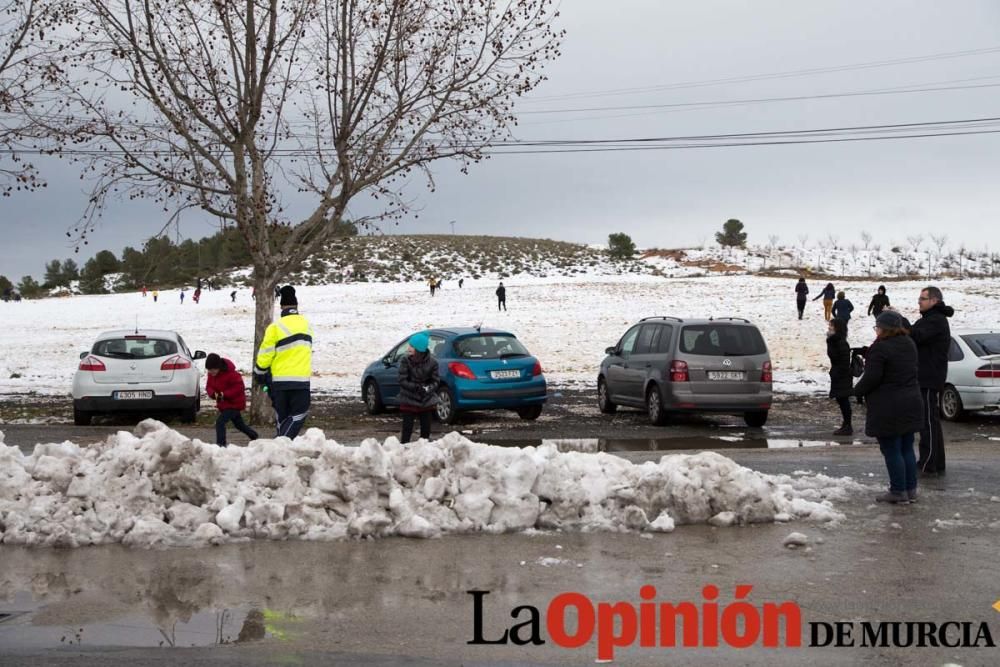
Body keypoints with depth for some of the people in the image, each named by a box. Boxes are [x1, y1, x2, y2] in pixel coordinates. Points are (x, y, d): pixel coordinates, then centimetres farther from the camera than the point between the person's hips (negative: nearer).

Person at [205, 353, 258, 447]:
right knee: (239, 424, 23)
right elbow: (209, 386, 3)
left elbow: (239, 387, -23)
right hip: (223, 404, 9)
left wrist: (224, 394, -29)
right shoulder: (211, 374, -4)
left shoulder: (230, 374, -26)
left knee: (220, 422, -22)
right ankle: (255, 437, 42)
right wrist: (213, 394, -21)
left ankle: (221, 444, -19)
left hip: (234, 404, -9)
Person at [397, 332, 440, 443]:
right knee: (407, 429, -5)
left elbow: (436, 380, -3)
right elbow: (402, 381, -12)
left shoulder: (432, 361, -10)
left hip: (426, 401, 2)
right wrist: (416, 387, -26)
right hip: (409, 401, -2)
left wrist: (428, 389, -24)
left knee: (426, 429, 9)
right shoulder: (406, 361, -12)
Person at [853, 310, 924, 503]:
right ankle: (911, 490, 19)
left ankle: (898, 491, 3)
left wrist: (857, 391, -2)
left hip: (888, 409, -8)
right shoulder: (909, 344, 9)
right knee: (907, 449, 15)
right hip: (911, 405, 8)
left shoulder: (879, 348, -18)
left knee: (891, 451, 0)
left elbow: (871, 378, -20)